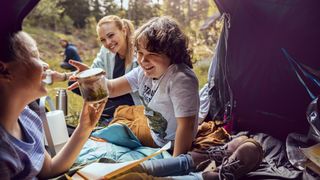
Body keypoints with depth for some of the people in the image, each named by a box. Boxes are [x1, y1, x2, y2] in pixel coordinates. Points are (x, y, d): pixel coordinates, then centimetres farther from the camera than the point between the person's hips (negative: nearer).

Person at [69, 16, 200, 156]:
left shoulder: (181, 80, -28)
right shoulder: (144, 72, -4)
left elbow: (186, 126, -30)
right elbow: (112, 88, -2)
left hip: (174, 149, -8)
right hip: (155, 143, 8)